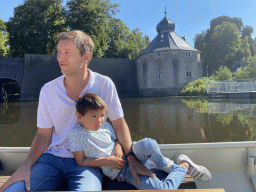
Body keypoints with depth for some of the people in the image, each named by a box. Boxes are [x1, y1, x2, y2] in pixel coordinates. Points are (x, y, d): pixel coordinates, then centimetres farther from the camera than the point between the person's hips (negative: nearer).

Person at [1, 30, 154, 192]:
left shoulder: (104, 85, -7)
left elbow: (119, 124, -1)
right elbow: (43, 135, 4)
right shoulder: (48, 90, 0)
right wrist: (25, 168, -9)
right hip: (51, 157, 2)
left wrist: (132, 159, -7)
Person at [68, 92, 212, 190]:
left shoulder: (105, 125, 0)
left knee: (147, 145, -35)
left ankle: (166, 165, -1)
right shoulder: (76, 134, -10)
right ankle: (183, 166, 5)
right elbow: (81, 161, -10)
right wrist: (106, 161, -17)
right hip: (120, 172, -3)